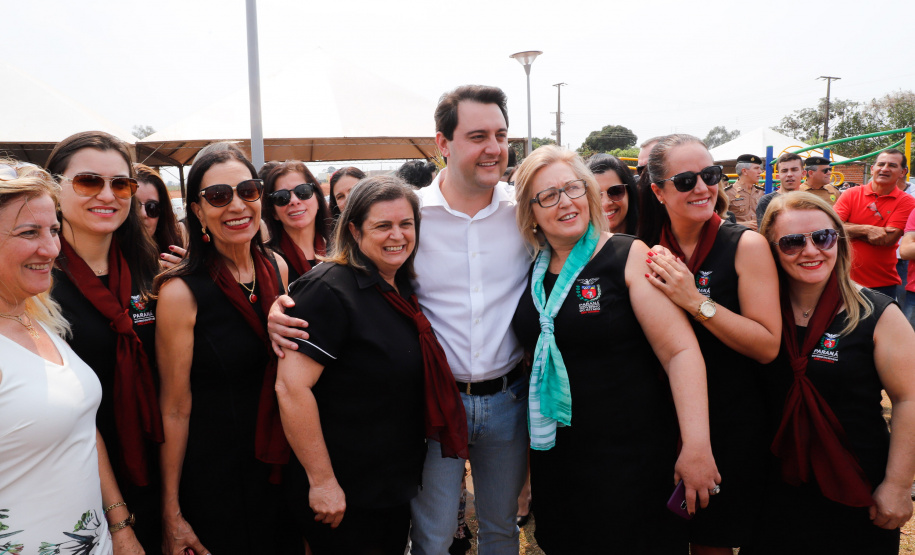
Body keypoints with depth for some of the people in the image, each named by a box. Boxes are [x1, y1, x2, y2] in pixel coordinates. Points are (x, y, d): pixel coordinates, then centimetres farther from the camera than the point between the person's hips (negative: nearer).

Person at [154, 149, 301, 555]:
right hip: (214, 475, -5)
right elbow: (174, 409, -14)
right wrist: (171, 515, -10)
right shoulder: (181, 290, -18)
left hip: (279, 461, 5)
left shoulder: (276, 268, -2)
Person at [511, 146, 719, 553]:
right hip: (554, 450, 5)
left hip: (631, 454, -5)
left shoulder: (630, 257, -12)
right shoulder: (533, 272, 3)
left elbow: (681, 351, -18)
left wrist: (697, 446, -24)